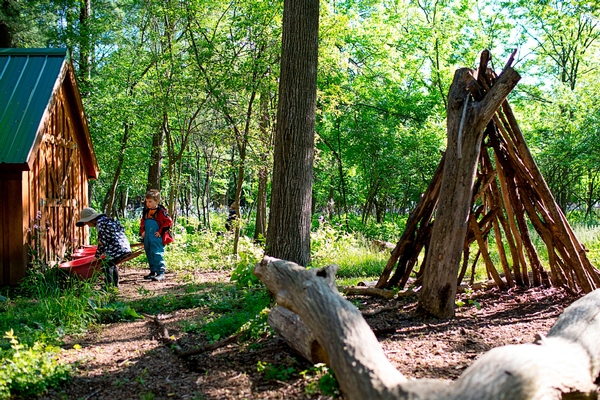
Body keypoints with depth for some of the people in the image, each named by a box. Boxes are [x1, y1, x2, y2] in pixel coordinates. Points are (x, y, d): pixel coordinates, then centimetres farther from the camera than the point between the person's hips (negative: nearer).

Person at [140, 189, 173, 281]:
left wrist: (161, 232, -13)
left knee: (157, 255, -11)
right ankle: (153, 271, 26)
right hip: (147, 238, 8)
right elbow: (142, 222, 27)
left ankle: (161, 273, -9)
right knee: (149, 255, 14)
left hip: (157, 238, -8)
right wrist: (142, 231, 12)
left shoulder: (161, 211, -11)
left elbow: (169, 222, -14)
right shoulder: (146, 211, 12)